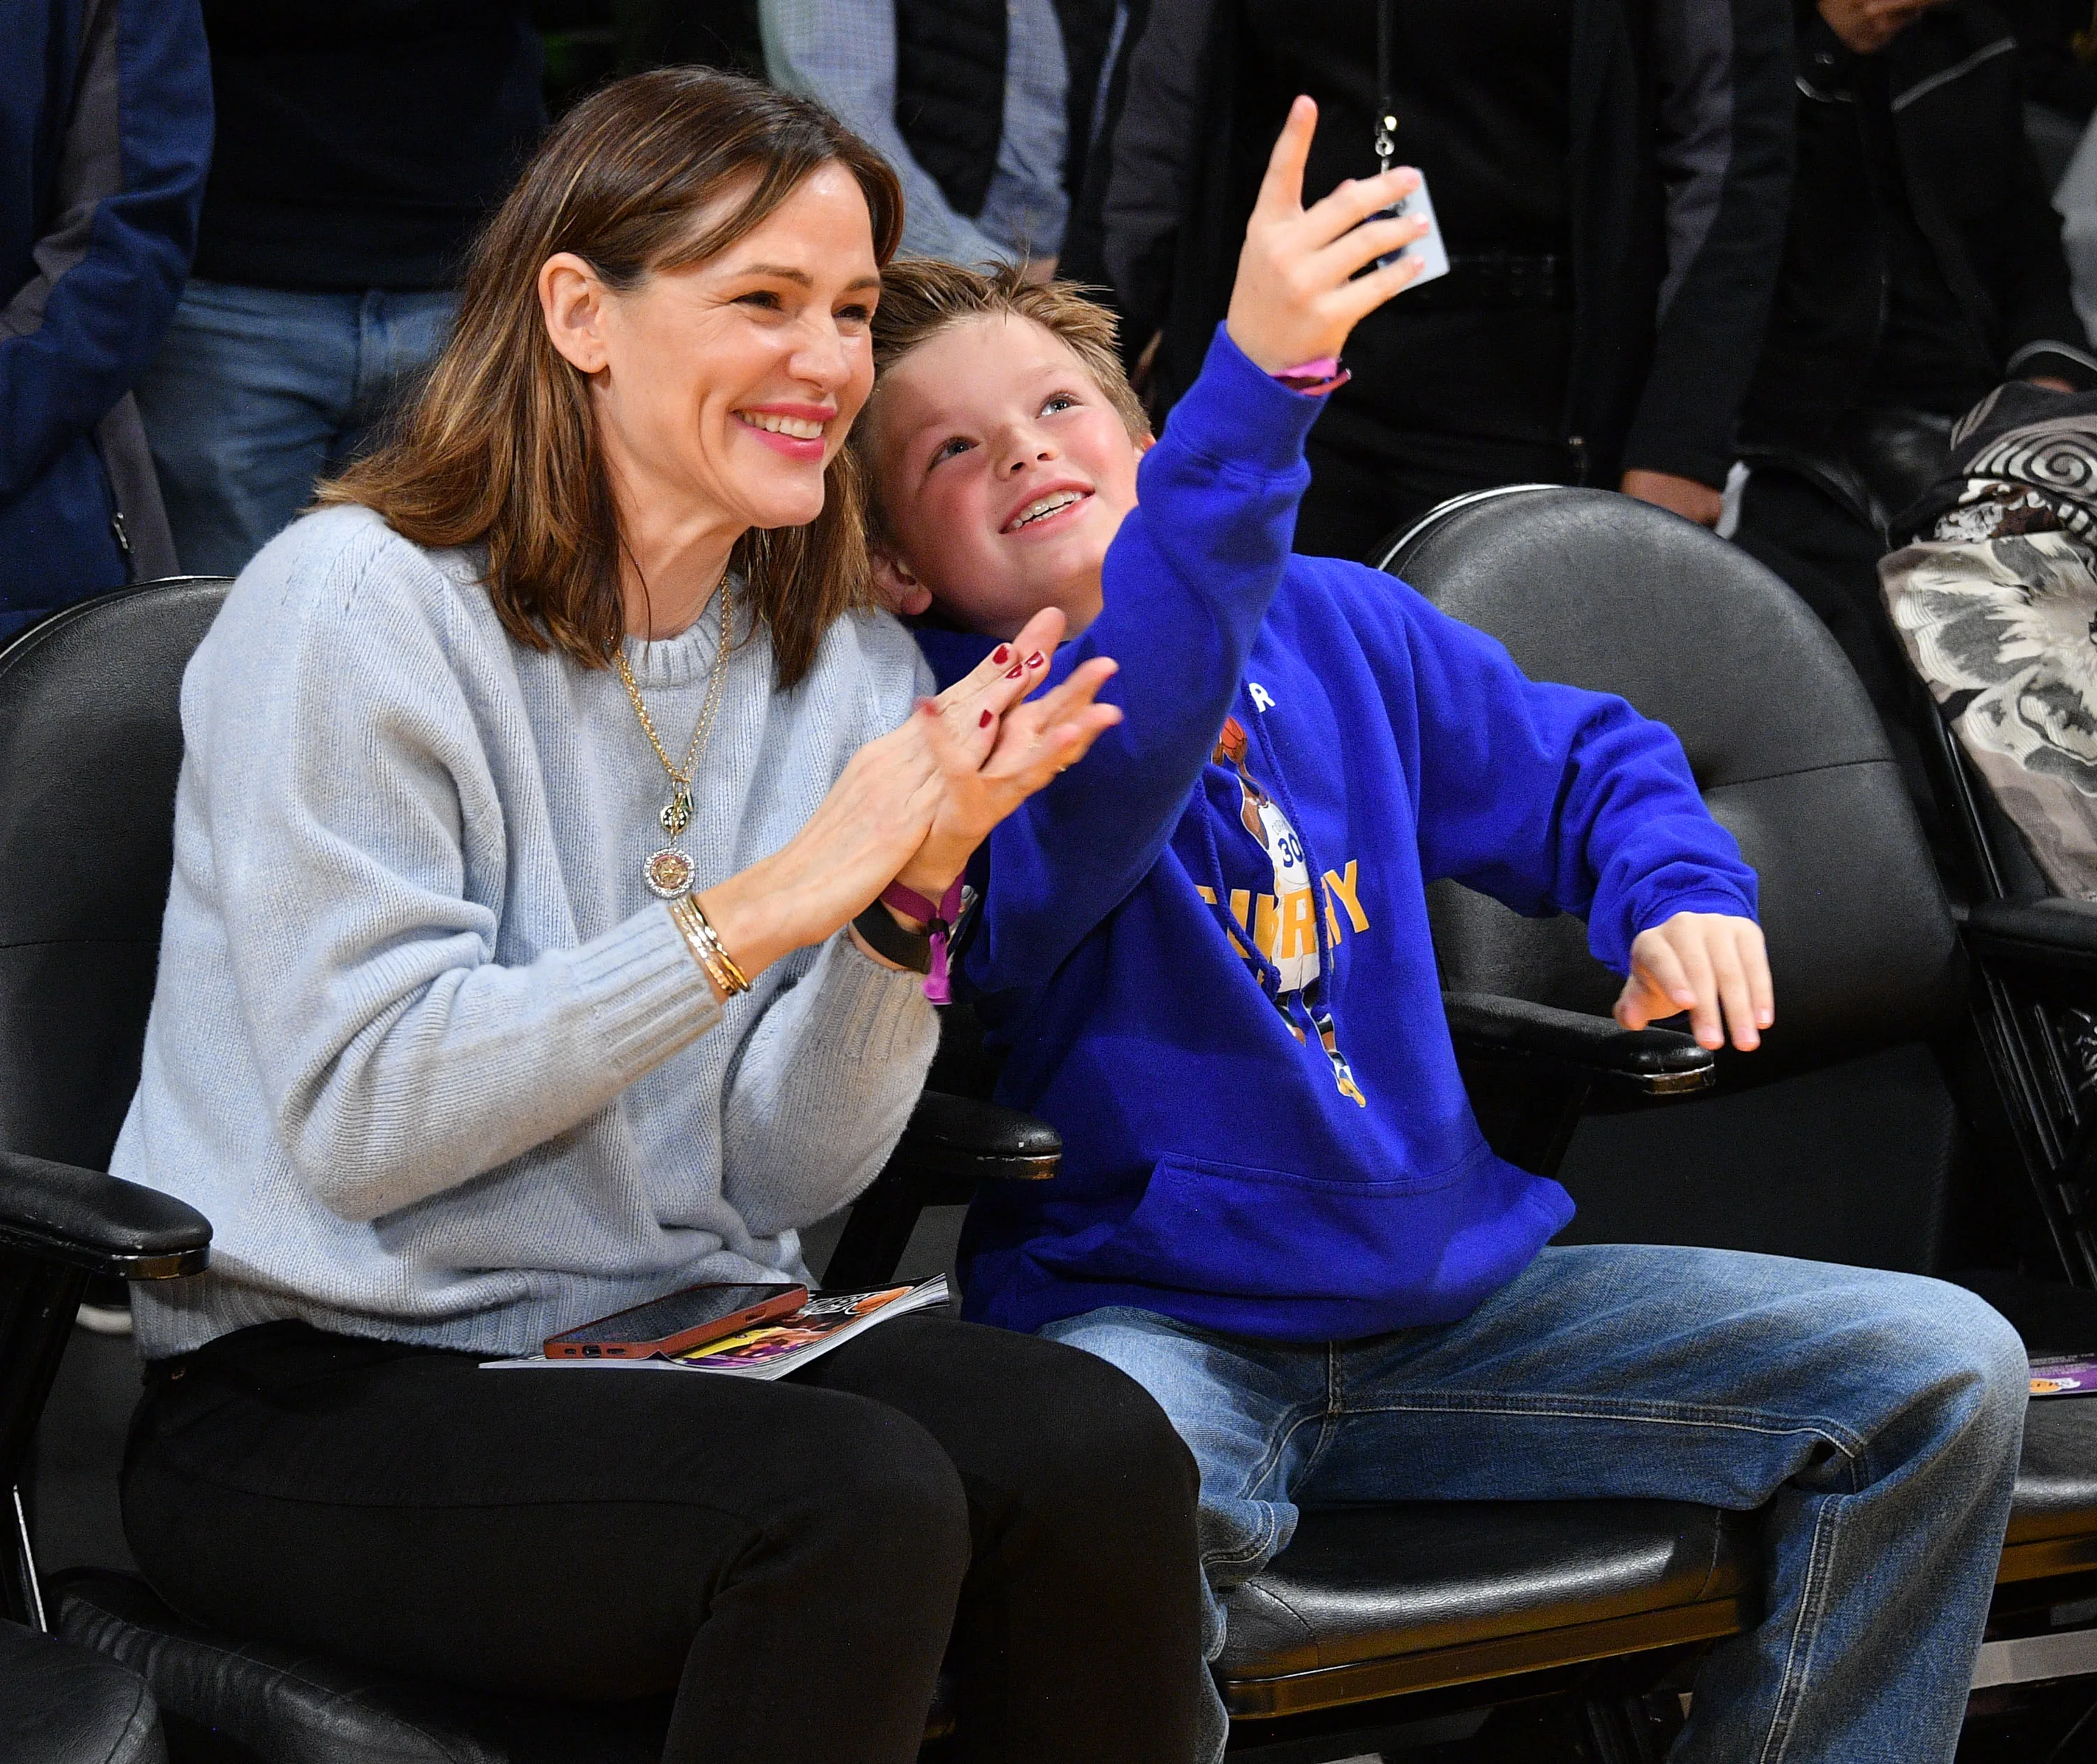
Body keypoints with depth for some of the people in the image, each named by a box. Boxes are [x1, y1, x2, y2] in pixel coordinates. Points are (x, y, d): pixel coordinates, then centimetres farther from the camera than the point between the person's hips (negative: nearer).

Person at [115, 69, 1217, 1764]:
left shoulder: (847, 670, 8)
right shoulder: (355, 605, -11)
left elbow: (786, 1176, 2)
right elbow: (356, 1125, -18)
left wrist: (910, 894, -16)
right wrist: (766, 905, -22)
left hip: (677, 1342, 6)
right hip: (321, 1387, -5)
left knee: (1100, 1455, -23)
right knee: (857, 1500, -31)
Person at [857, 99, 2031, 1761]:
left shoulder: (1342, 627, 12)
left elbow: (1581, 763, 24)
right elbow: (1111, 754, -32)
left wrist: (1682, 893, 0)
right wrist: (1259, 377, -44)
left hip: (1453, 1294, 6)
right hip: (1158, 1325, -6)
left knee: (1945, 1373, -3)